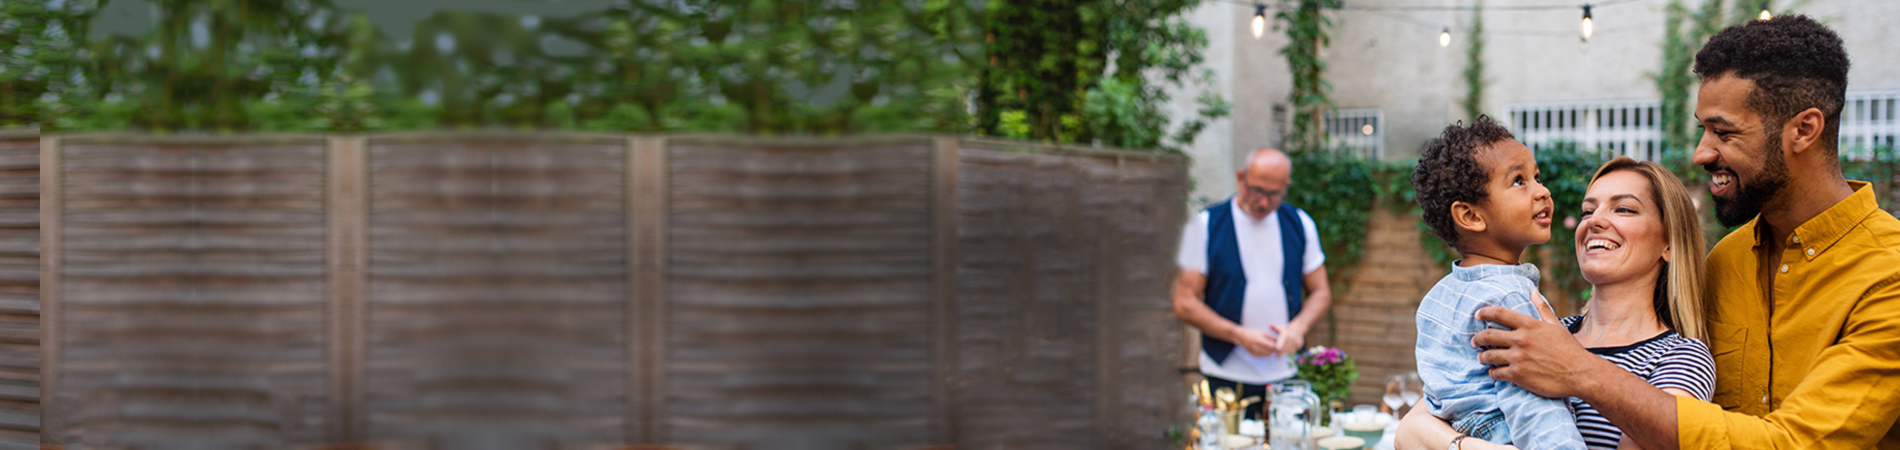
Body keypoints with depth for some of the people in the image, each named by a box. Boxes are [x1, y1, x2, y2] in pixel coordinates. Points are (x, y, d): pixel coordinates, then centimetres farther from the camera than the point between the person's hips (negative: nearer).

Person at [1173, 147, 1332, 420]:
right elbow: (1184, 305, -4)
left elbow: (1320, 292, 15)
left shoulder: (1300, 224, 9)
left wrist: (1298, 327, -7)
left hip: (1288, 375, 3)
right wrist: (1240, 335, -15)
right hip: (1227, 375, -2)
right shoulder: (1206, 226, -1)